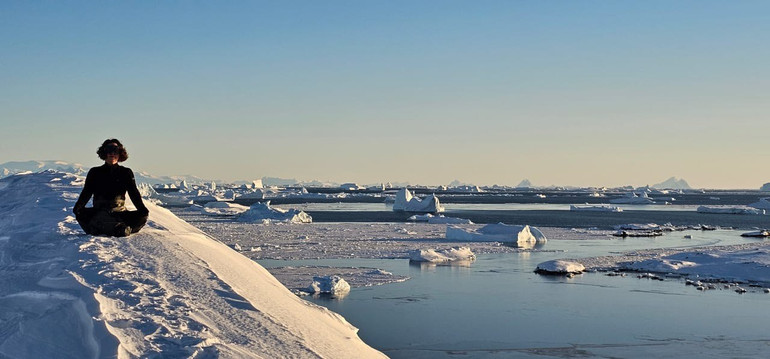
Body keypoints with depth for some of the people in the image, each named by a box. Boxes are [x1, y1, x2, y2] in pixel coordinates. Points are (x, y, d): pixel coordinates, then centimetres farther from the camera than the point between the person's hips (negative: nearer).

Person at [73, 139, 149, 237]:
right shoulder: (95, 172, 13)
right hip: (99, 211, -1)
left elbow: (134, 193, 4)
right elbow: (86, 192, 5)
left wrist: (142, 209, -15)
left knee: (142, 217, -27)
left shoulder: (126, 173, 13)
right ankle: (118, 228, -51)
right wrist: (78, 206, -17)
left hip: (119, 211, 1)